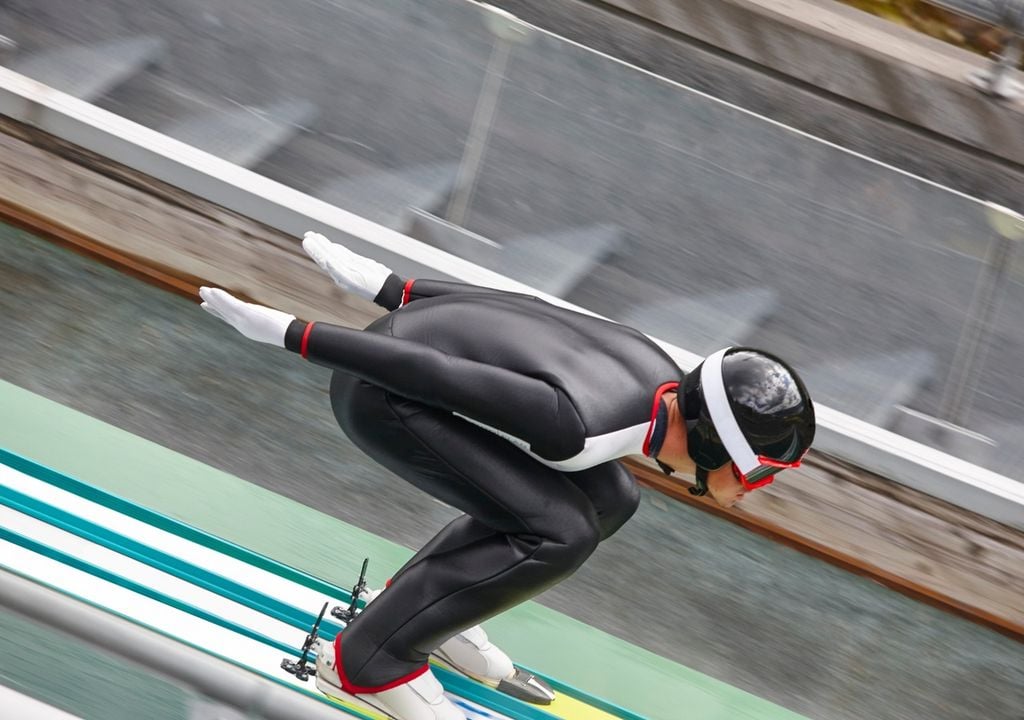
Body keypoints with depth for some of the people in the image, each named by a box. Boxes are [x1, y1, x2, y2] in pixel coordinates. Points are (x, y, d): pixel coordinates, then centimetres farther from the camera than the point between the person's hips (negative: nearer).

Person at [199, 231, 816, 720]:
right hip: (380, 386, -9)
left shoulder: (661, 372, -5)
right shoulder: (574, 427, -32)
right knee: (560, 532, -20)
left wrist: (389, 289, 16)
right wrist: (290, 334, -20)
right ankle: (370, 662, -7)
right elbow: (428, 370, -28)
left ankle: (418, 596, 18)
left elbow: (520, 304, 5)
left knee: (610, 500, 7)